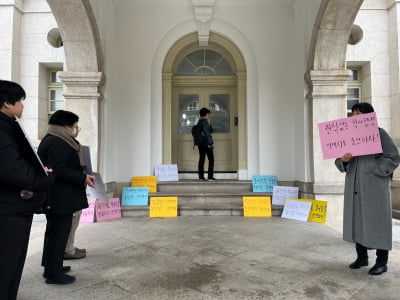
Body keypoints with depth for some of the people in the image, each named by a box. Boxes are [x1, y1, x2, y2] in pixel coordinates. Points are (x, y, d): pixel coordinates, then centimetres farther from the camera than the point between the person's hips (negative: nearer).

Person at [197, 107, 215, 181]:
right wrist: (210, 143, -16)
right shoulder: (205, 122, -11)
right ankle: (210, 176, -3)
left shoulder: (199, 122, 14)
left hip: (200, 144, 8)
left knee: (201, 159, 7)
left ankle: (201, 176, 6)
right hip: (206, 144, -8)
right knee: (211, 159, -1)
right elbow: (207, 133, -17)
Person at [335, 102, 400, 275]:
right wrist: (344, 161, -11)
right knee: (357, 222, 9)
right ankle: (362, 257, 22)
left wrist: (370, 167, -15)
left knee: (377, 223, 1)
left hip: (375, 187, -5)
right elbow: (339, 162, 12)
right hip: (355, 187, 5)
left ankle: (382, 262, 13)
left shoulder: (380, 133, -3)